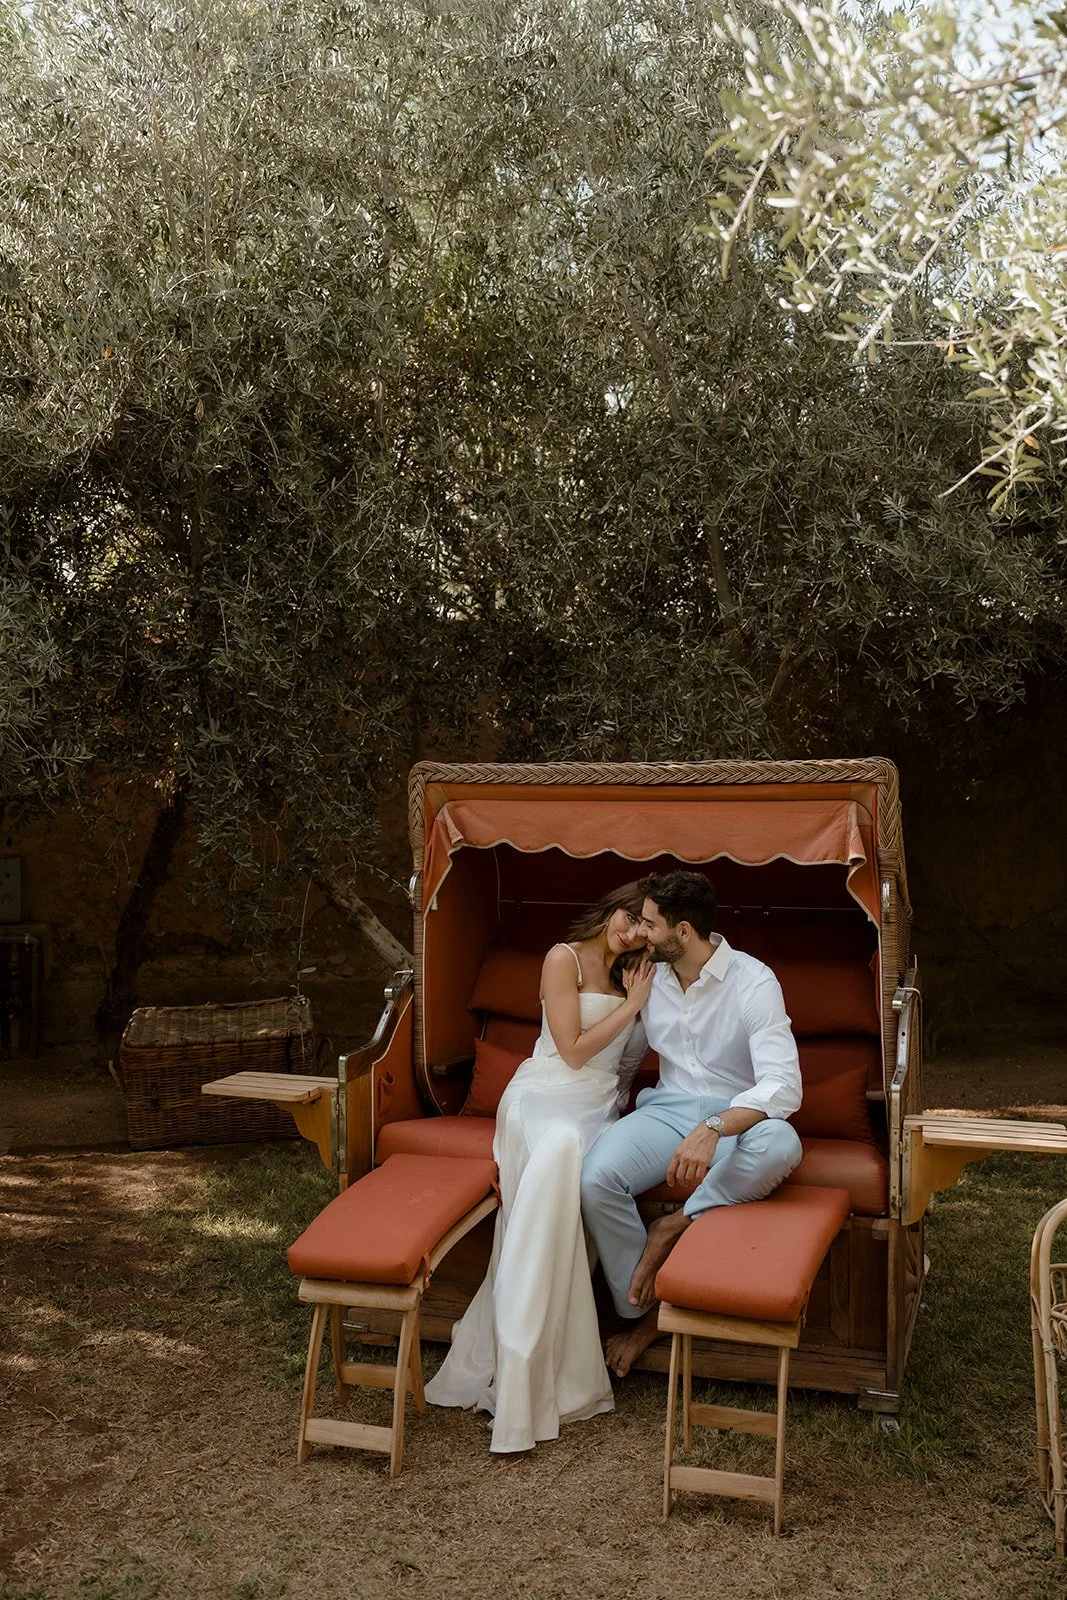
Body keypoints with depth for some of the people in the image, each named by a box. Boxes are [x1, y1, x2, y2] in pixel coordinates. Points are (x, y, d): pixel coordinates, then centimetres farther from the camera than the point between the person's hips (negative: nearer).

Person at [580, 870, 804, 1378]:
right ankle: (640, 1312, -7)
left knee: (781, 1145, -40)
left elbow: (783, 1085, -26)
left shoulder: (753, 982, -14)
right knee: (596, 1177, -26)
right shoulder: (650, 977, 5)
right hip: (667, 1108, 4)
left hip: (738, 1116, -4)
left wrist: (713, 1128, -40)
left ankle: (676, 1224, -18)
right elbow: (624, 1058, 22)